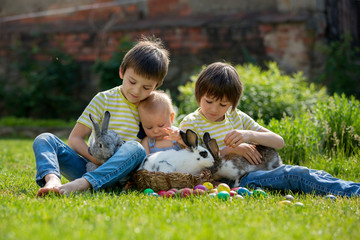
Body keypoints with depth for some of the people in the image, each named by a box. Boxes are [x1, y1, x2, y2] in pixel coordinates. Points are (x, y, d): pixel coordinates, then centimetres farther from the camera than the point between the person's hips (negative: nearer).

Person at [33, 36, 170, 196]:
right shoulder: (104, 100, 3)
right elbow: (75, 138, -1)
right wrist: (97, 159, -17)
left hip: (119, 173, -1)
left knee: (135, 148, -33)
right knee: (44, 140, -14)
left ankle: (82, 183, -50)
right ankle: (52, 179, -47)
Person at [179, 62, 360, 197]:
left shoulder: (237, 117, 17)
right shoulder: (190, 123, 3)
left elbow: (279, 142, 10)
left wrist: (250, 135, -11)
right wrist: (229, 149, -14)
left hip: (253, 173, 7)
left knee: (313, 175, -17)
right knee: (291, 174, -28)